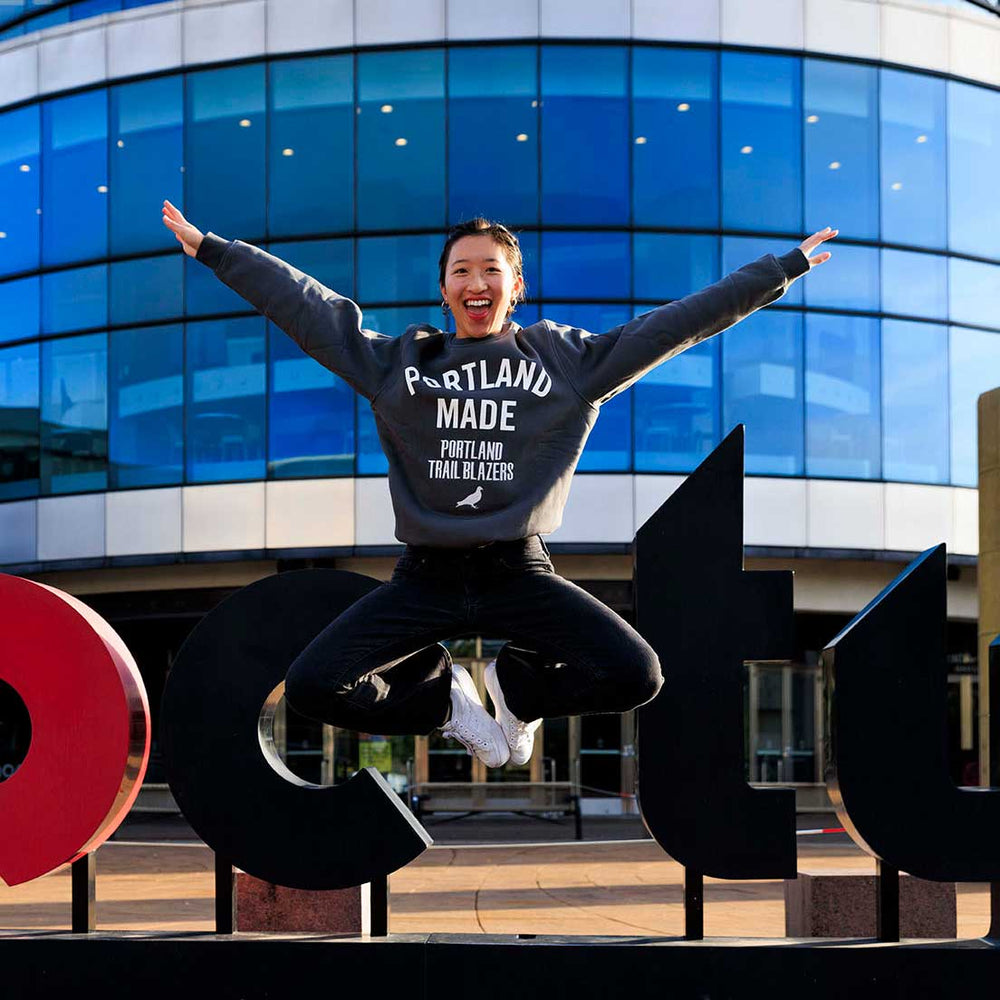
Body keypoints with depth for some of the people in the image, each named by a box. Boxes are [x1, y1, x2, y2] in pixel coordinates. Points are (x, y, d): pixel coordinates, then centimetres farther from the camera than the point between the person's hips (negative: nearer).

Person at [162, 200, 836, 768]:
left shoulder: (569, 360, 6)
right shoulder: (398, 362, 7)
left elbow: (676, 324, 6)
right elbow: (305, 305, 6)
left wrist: (782, 271, 5)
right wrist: (211, 251, 2)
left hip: (520, 573, 0)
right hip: (425, 577, 1)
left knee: (635, 676, -21)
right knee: (311, 688, -15)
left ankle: (517, 685, 14)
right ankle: (447, 697, 16)